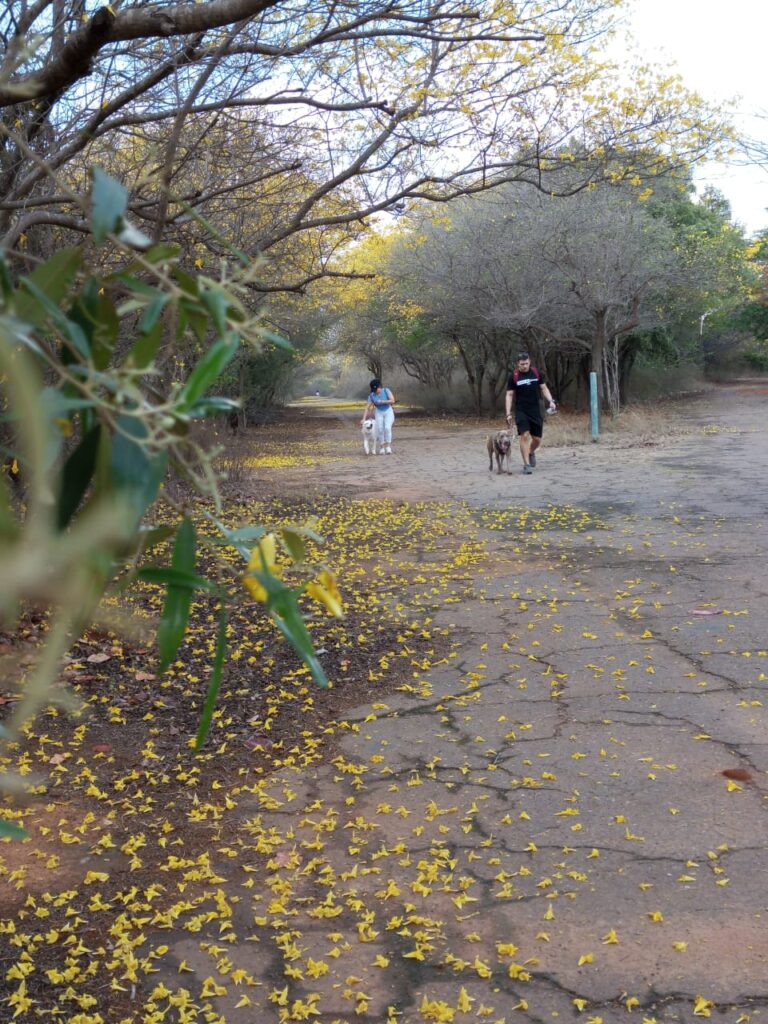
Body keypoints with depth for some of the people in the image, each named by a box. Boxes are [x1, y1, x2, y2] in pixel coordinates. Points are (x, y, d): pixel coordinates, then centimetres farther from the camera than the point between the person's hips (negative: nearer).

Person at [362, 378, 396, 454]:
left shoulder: (386, 391, -12)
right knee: (380, 429, -15)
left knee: (387, 428, -21)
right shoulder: (371, 396, -7)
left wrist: (382, 401, -24)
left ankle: (388, 447, -16)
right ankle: (381, 448, -4)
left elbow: (392, 401, -18)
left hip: (388, 412, -2)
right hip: (379, 413, 2)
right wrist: (363, 419, -15)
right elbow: (367, 408, -7)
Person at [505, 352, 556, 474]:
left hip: (536, 411, 3)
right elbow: (509, 395, 0)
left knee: (537, 439, 6)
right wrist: (508, 413, -7)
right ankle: (526, 464, -11)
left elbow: (544, 388, 9)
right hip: (521, 412, -3)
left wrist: (551, 401, -8)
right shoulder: (513, 376, -3)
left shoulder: (537, 373, 3)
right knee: (524, 436, -16)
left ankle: (531, 453, 39)